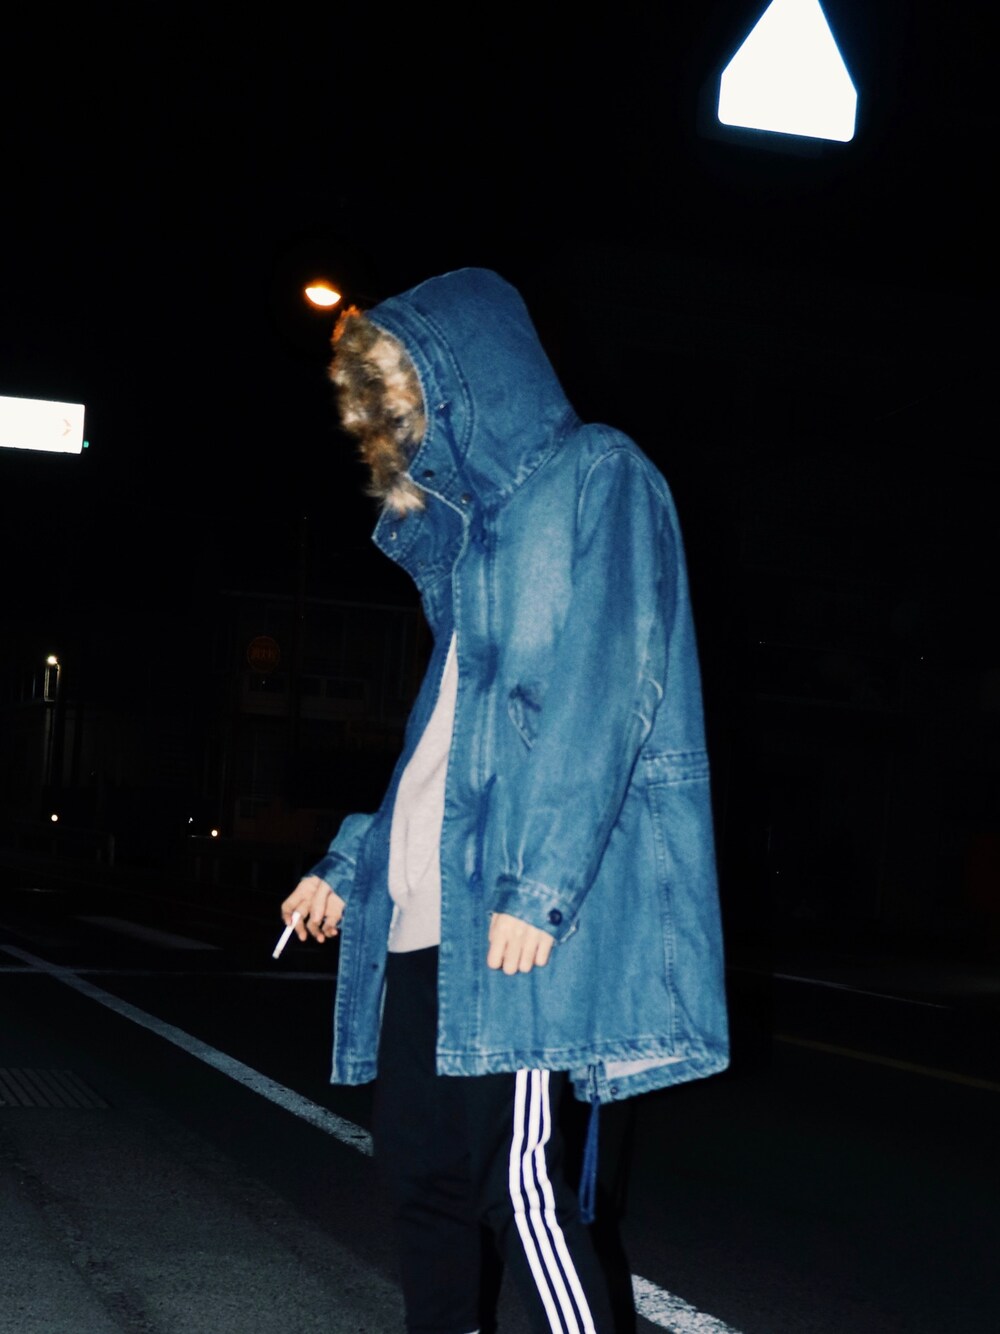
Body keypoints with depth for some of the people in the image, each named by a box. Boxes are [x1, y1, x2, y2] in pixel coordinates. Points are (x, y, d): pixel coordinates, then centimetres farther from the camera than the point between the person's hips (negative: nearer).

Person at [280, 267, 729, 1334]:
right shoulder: (476, 523, 24)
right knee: (419, 1164, 8)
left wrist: (536, 883, -22)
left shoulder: (594, 477, -1)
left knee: (518, 1183, -11)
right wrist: (349, 866, 22)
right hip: (427, 914, 8)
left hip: (518, 917, -8)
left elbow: (603, 691, -14)